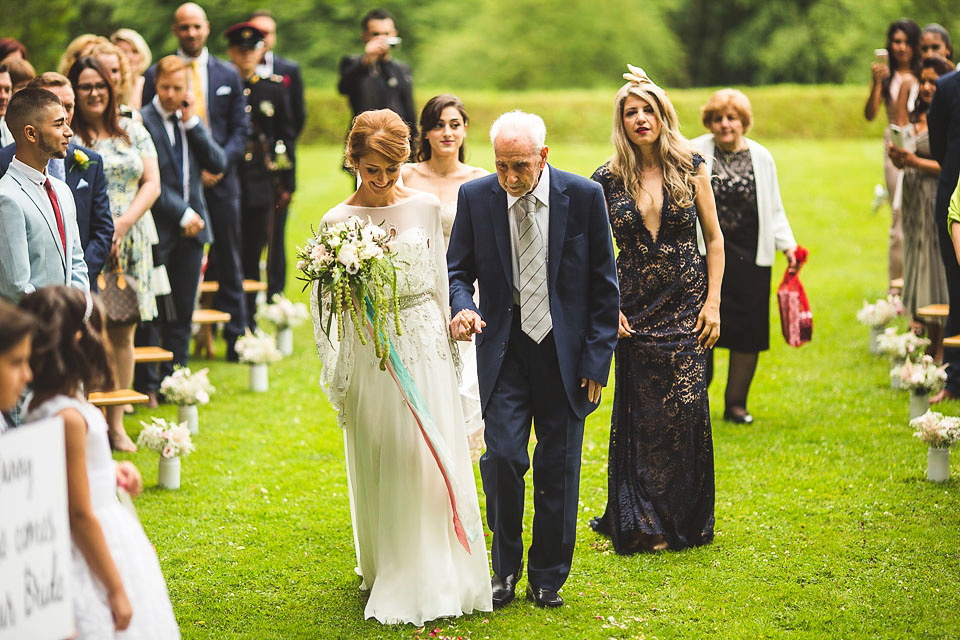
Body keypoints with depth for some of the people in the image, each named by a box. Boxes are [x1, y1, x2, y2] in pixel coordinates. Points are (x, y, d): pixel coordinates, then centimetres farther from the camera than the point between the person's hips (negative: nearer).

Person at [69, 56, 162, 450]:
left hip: (131, 243, 4)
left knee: (123, 333, 5)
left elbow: (152, 184, 6)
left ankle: (116, 423, 11)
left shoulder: (133, 132, 12)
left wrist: (123, 224, -8)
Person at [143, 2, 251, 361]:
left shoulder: (229, 75, 9)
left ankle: (236, 340, 14)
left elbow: (241, 130, 8)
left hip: (220, 180, 2)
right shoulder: (156, 75, 3)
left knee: (227, 262, 7)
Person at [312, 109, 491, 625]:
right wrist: (335, 378, -4)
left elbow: (440, 281, 12)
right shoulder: (338, 221, -2)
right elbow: (323, 303, 1)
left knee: (433, 463, 0)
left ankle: (437, 578, 11)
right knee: (380, 470, 4)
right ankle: (389, 577, 17)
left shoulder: (426, 208, 4)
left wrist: (450, 342, 13)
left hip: (425, 348, 1)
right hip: (370, 351, -1)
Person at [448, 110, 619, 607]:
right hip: (504, 348, 0)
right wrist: (462, 307, -17)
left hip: (565, 353, 0)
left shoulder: (583, 196, -6)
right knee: (502, 457, -9)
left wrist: (597, 358, -4)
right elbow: (459, 268, 6)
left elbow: (604, 284, 0)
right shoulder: (475, 197, -3)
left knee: (558, 469, 4)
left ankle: (547, 578, 20)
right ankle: (505, 568, 11)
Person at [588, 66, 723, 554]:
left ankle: (686, 522, 12)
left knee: (686, 411, -2)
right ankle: (646, 525, 11)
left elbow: (714, 239, 5)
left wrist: (713, 301, -2)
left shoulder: (690, 166, 2)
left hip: (686, 307, 0)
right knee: (643, 417, 1)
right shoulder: (608, 180, 1)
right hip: (635, 311, 0)